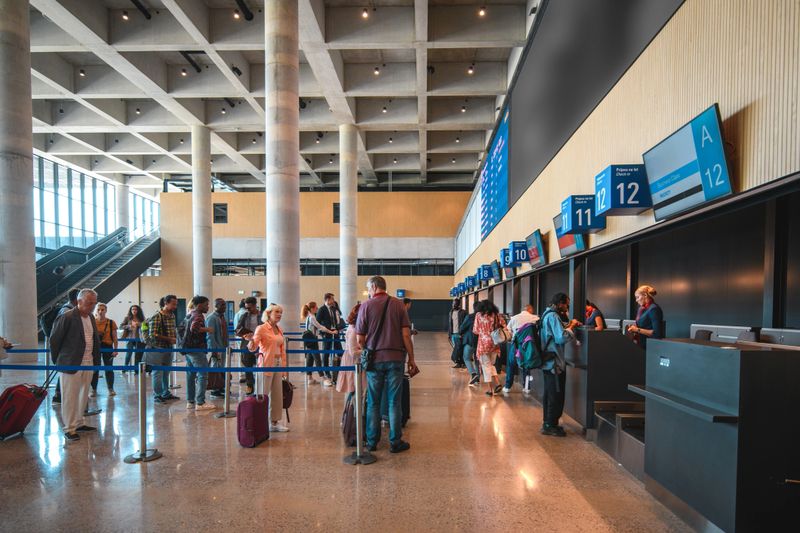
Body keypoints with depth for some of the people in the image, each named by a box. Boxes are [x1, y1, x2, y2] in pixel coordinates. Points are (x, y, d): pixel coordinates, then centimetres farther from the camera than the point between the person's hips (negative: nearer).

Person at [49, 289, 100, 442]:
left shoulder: (91, 318, 10)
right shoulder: (67, 317, -13)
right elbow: (54, 340, -7)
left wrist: (95, 355, 13)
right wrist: (58, 360, 2)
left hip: (88, 363, 7)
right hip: (71, 364, -7)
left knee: (83, 396, 14)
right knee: (70, 398, 2)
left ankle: (79, 423, 28)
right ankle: (69, 429, 11)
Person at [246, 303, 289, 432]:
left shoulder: (279, 330, 11)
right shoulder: (261, 328, -10)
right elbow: (252, 348, -15)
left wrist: (284, 367, 11)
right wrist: (251, 340, -36)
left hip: (277, 365, 7)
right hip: (266, 365, -7)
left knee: (278, 395, 11)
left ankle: (275, 422, 21)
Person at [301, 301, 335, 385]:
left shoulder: (309, 317, 12)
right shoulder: (312, 317, -16)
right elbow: (320, 327, -16)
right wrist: (331, 332, -12)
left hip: (309, 340, 10)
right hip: (312, 340, -10)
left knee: (310, 358, 11)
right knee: (317, 359, -10)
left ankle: (309, 378, 15)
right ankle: (323, 378, -11)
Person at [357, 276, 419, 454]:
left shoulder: (366, 306, -2)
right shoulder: (398, 304, 0)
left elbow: (360, 339, -2)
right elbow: (406, 335, -4)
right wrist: (411, 359, 4)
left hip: (374, 359, 0)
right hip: (396, 358, 0)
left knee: (373, 402, 11)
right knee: (394, 402, 8)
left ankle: (372, 441, 21)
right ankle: (395, 442, 15)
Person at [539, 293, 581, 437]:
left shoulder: (547, 314, 13)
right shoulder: (553, 316, -18)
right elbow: (561, 338, -26)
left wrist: (568, 326, 7)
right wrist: (571, 327, -11)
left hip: (548, 361, 10)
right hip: (554, 362, -10)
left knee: (549, 393, 17)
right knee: (556, 395, -2)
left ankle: (547, 423, 27)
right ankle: (551, 426, 6)